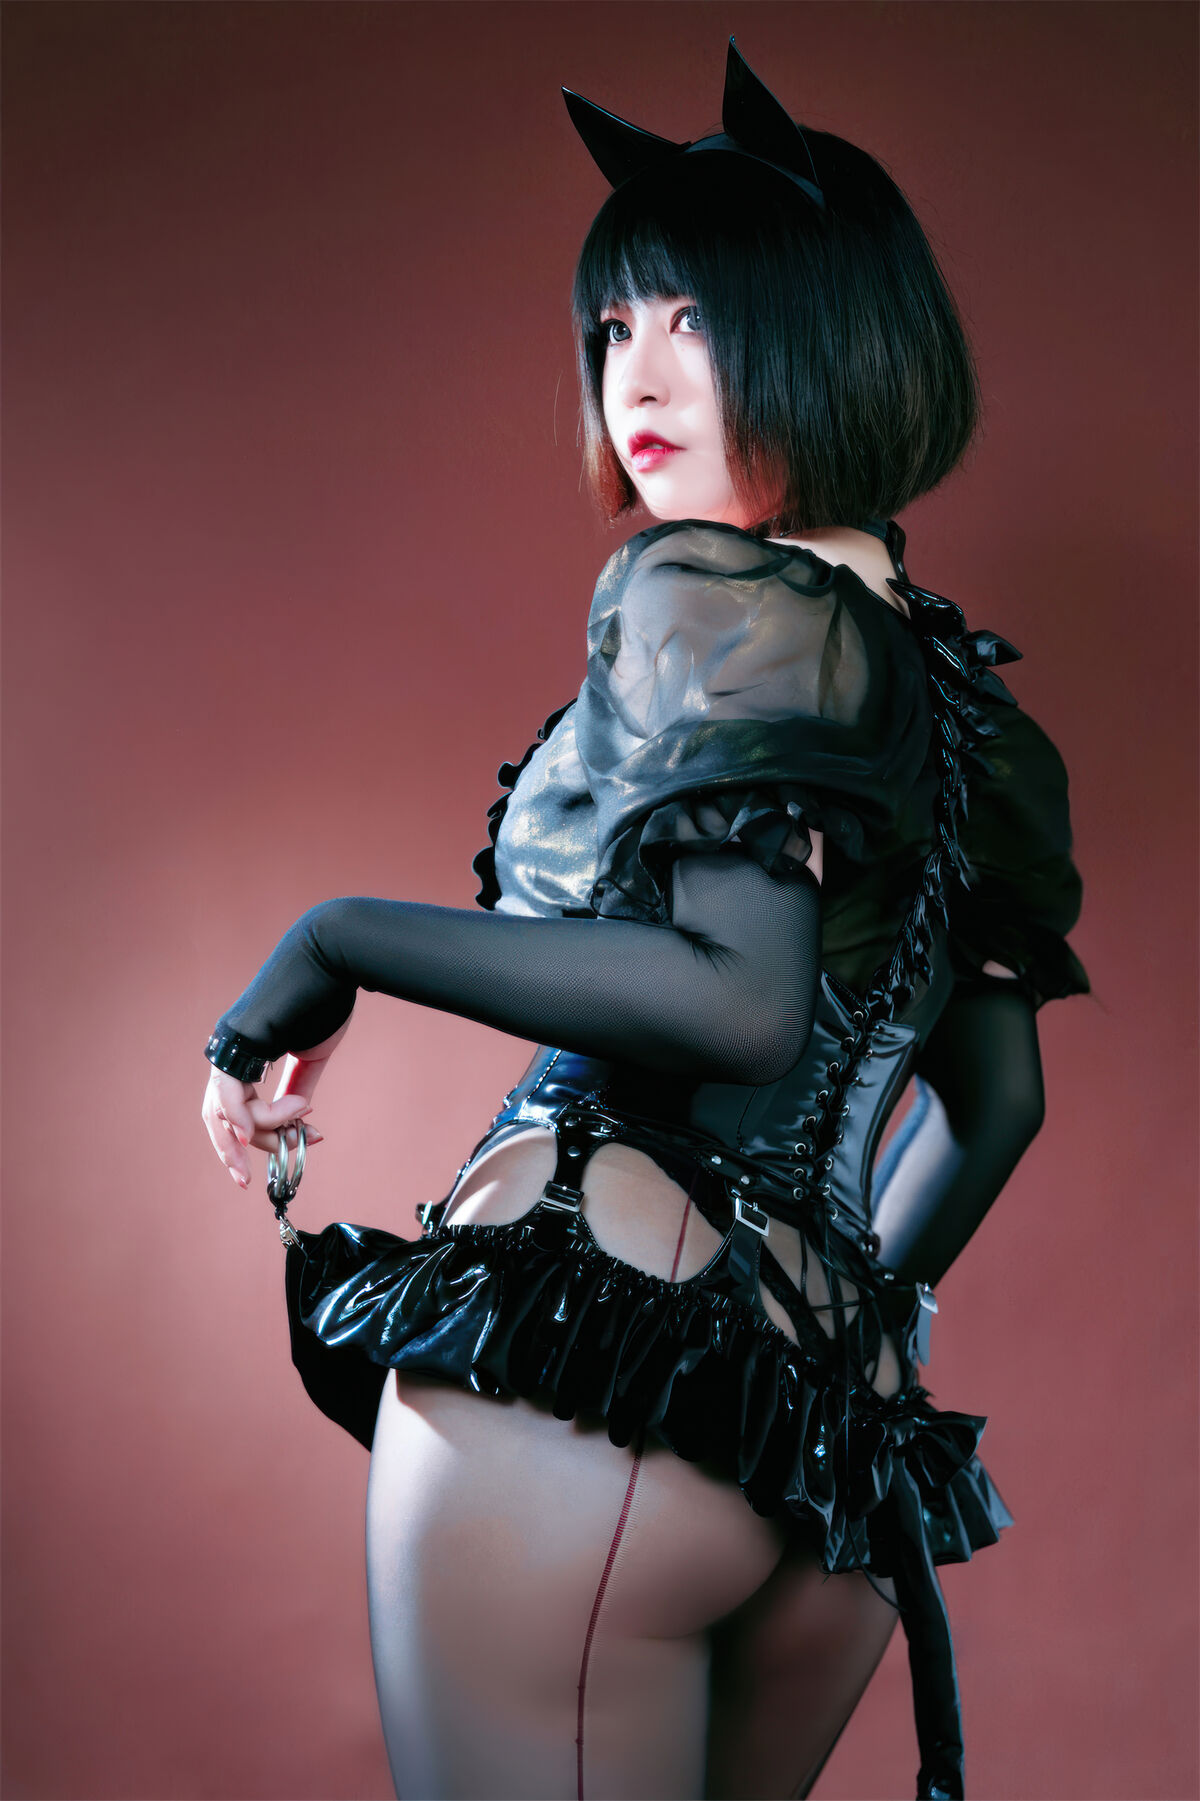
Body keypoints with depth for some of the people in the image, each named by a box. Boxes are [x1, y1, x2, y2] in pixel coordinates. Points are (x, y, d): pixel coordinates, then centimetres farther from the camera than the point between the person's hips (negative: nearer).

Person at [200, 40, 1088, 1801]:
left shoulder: (703, 589, -6)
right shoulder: (962, 687, 18)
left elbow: (739, 999, -20)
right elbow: (998, 1095, 23)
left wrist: (330, 945, -12)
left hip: (596, 1343, -8)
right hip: (840, 1427, 8)